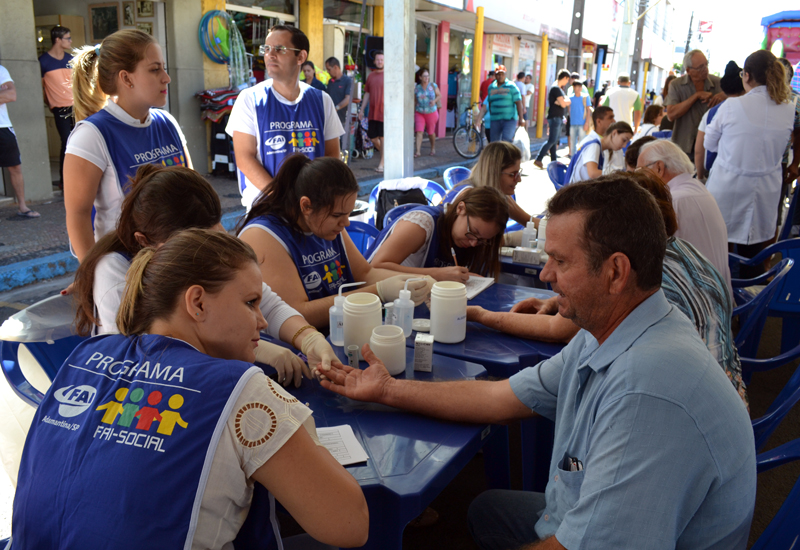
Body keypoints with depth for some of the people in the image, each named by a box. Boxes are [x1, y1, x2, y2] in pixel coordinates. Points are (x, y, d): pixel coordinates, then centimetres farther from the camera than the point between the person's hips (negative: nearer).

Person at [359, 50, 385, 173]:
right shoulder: (371, 75, 12)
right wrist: (362, 110, 15)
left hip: (384, 112, -5)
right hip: (372, 113, 6)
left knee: (383, 138, -2)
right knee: (373, 137, 9)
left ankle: (382, 163, 6)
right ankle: (383, 154, 33)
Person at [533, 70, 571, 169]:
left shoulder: (559, 88, 18)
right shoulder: (556, 88, -15)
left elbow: (568, 102, 14)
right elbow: (563, 104, -19)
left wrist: (564, 101, -7)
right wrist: (566, 100, 1)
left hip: (558, 117, 10)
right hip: (554, 117, -10)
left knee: (556, 139, 12)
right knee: (552, 140, -12)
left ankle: (553, 161, 17)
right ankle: (538, 160, -14)